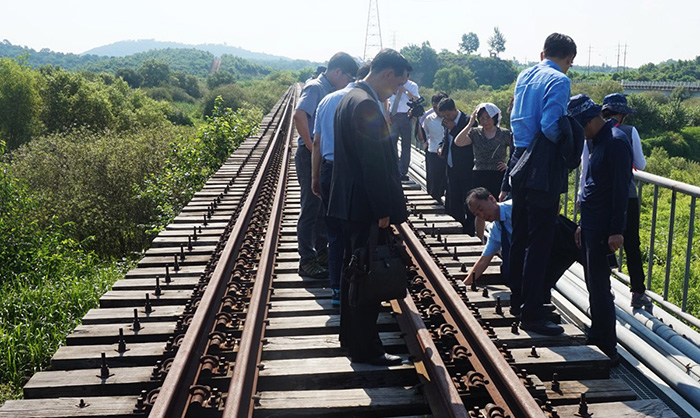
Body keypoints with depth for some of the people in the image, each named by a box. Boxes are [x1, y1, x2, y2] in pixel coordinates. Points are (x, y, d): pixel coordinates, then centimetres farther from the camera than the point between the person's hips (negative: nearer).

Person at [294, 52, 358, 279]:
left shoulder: (329, 90, 13)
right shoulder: (315, 88, -15)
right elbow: (299, 116, -30)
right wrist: (312, 148, -26)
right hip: (311, 157, -9)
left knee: (324, 207, 17)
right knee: (311, 209, -3)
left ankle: (321, 252, 30)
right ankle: (307, 261, 5)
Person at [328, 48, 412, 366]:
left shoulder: (350, 98, 12)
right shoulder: (366, 105, -20)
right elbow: (374, 164, -23)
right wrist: (383, 211, -18)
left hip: (350, 203, 11)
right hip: (365, 208, -11)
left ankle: (350, 336, 33)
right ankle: (365, 349, 10)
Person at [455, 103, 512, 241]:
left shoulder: (505, 134, 2)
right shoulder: (475, 133, 5)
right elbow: (458, 142, -11)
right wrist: (470, 124, -12)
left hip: (498, 177, -1)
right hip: (480, 177, 2)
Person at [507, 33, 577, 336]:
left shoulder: (524, 76, 12)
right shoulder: (559, 81, -12)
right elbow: (550, 126, -22)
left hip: (519, 163, 8)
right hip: (543, 170, -8)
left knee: (520, 236, 18)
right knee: (539, 243, -3)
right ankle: (531, 315, 2)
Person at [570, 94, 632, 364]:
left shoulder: (616, 142, -15)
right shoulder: (596, 142, 15)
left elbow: (621, 189, -19)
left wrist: (616, 230, -21)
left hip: (603, 230, -9)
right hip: (591, 227, 9)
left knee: (599, 288, -4)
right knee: (594, 285, 16)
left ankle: (608, 348, 5)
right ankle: (597, 337, 28)